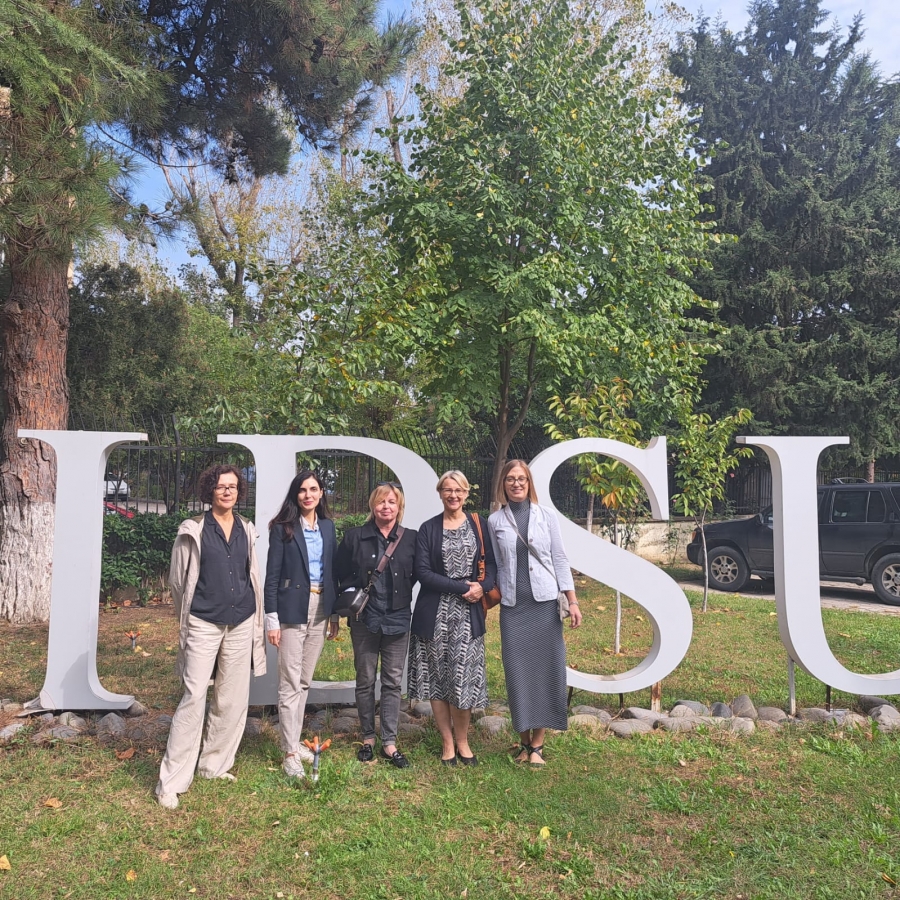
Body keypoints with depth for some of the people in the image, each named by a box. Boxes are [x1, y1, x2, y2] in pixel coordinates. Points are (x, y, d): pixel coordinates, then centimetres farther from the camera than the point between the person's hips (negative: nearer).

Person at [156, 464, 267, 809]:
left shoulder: (246, 530, 8)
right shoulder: (194, 530, -4)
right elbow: (177, 579, 3)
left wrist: (257, 619, 14)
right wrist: (186, 616, 11)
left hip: (241, 623, 4)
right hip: (204, 624, -4)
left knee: (233, 699, 9)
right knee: (194, 697, -7)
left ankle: (214, 764, 26)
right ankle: (171, 780, 3)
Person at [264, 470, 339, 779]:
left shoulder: (327, 526, 8)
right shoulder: (283, 528, -6)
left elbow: (332, 570, 12)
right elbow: (272, 575, -7)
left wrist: (334, 613, 11)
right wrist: (272, 618, -11)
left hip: (320, 610, 5)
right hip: (292, 611, -5)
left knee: (304, 682, 13)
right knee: (290, 684, -1)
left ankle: (295, 741, 25)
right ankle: (290, 752, 7)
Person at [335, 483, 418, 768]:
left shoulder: (411, 538, 1)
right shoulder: (354, 537, 0)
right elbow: (342, 574, 4)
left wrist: (403, 592, -3)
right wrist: (352, 595, -8)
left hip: (398, 618, 1)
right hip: (364, 618, 0)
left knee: (393, 681, 7)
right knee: (365, 680, 10)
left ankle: (389, 742, 17)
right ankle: (368, 739, 25)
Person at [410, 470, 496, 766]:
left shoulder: (479, 525, 7)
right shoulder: (429, 528, 1)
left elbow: (492, 563, 7)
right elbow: (423, 572, -8)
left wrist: (483, 586, -14)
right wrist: (462, 587, -14)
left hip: (469, 612, 1)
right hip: (436, 614, -1)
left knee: (464, 677, 1)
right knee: (437, 677, 5)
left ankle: (462, 741, 19)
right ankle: (447, 742, 19)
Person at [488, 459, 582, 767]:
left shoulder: (546, 516, 4)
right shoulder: (495, 521, 4)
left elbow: (560, 559, 3)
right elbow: (495, 566, 7)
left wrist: (572, 601, -1)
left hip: (545, 603, 0)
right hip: (512, 605, 0)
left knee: (546, 669, 1)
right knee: (517, 672, 3)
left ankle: (537, 744, 12)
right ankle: (524, 742, 17)